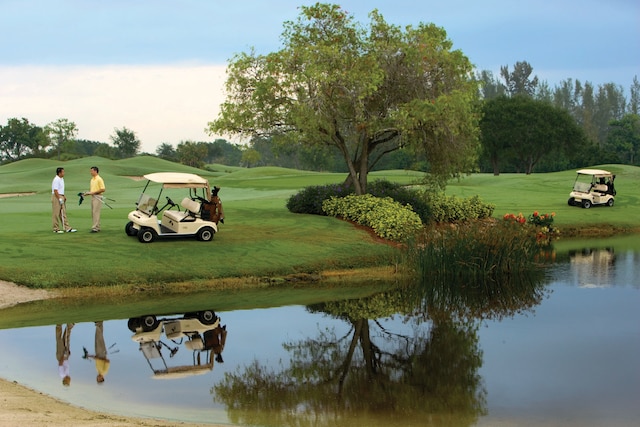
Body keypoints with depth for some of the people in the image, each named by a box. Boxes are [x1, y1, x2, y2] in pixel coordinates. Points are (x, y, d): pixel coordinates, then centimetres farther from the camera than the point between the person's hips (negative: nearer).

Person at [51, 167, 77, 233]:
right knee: (56, 214, -2)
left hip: (61, 197, 10)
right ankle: (56, 229, 4)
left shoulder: (62, 179, 13)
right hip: (56, 197, -10)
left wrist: (64, 196, 14)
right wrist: (59, 199, -21)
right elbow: (55, 190, -21)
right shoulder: (56, 180, -17)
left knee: (63, 213, 9)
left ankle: (67, 228, 11)